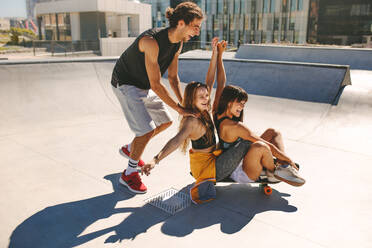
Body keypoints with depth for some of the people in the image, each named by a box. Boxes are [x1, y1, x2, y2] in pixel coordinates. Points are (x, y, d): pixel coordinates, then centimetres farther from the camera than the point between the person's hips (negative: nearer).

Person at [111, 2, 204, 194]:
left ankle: (129, 149, 35)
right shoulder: (151, 41, -32)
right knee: (148, 130, -16)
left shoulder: (178, 43, -5)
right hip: (126, 84, -9)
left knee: (165, 121, 15)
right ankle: (129, 174, 6)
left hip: (144, 86, 9)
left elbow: (173, 77, 3)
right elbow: (156, 85, -30)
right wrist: (179, 108, -25)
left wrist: (184, 104, -5)